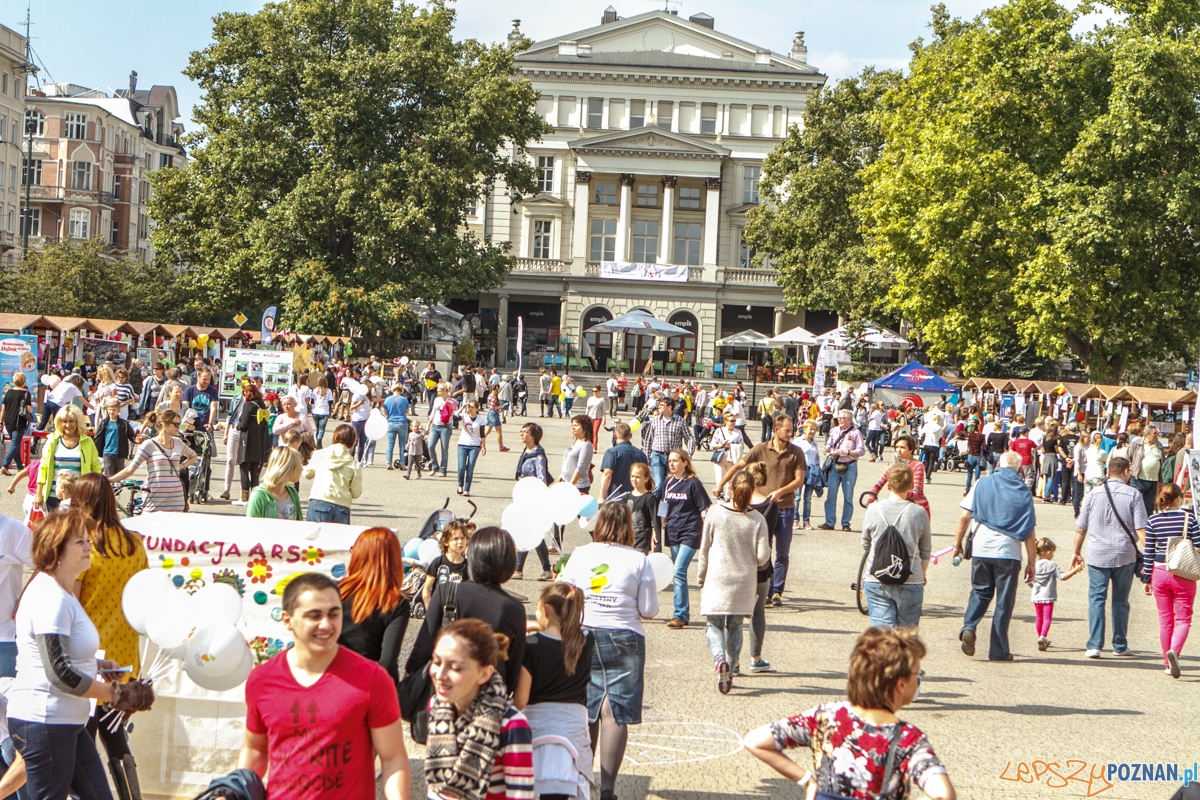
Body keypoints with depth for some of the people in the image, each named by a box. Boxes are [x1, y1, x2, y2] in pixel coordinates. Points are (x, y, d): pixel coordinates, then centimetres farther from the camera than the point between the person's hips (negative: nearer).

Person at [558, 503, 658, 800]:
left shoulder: (579, 555, 1)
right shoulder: (639, 561, -4)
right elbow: (649, 611, -4)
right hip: (623, 639, -3)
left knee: (584, 713, 13)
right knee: (615, 713, -1)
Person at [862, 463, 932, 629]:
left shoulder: (874, 510, -4)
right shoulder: (919, 513, -6)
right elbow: (925, 552, 5)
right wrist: (922, 575, 23)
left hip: (876, 582, 0)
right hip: (910, 582, 0)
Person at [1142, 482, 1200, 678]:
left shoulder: (1153, 521, -2)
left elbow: (1149, 552, 1)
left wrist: (1147, 579, 8)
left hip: (1160, 573, 2)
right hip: (1183, 575, -2)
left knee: (1165, 619, 12)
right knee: (1183, 618, 6)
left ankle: (1167, 663, 17)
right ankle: (1174, 651, -21)